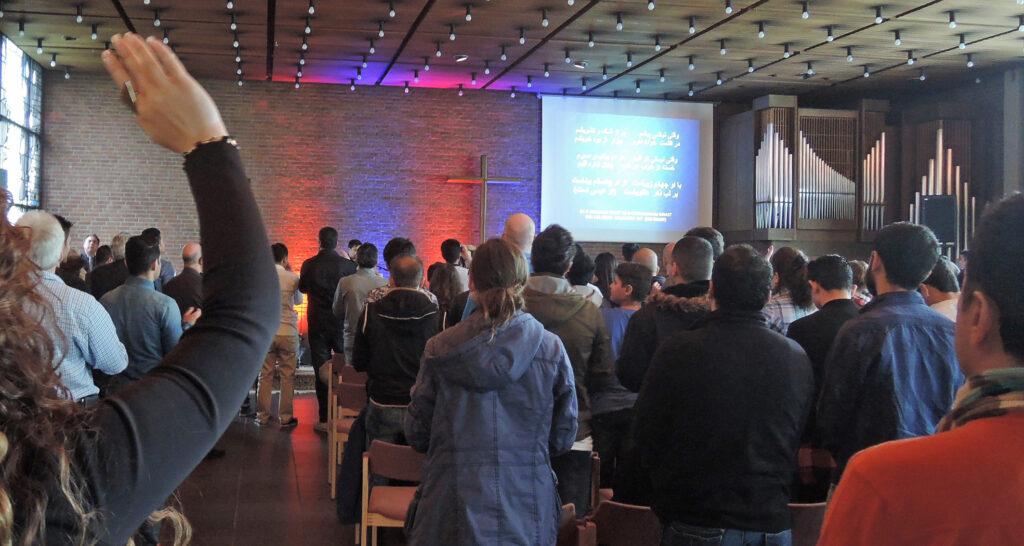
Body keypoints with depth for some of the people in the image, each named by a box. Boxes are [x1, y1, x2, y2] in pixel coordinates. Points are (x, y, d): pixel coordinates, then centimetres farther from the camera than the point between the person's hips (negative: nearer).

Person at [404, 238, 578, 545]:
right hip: (527, 508, 1)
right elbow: (562, 438, 1)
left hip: (455, 505, 0)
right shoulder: (551, 349, -6)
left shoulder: (440, 349, -7)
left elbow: (417, 435, 1)